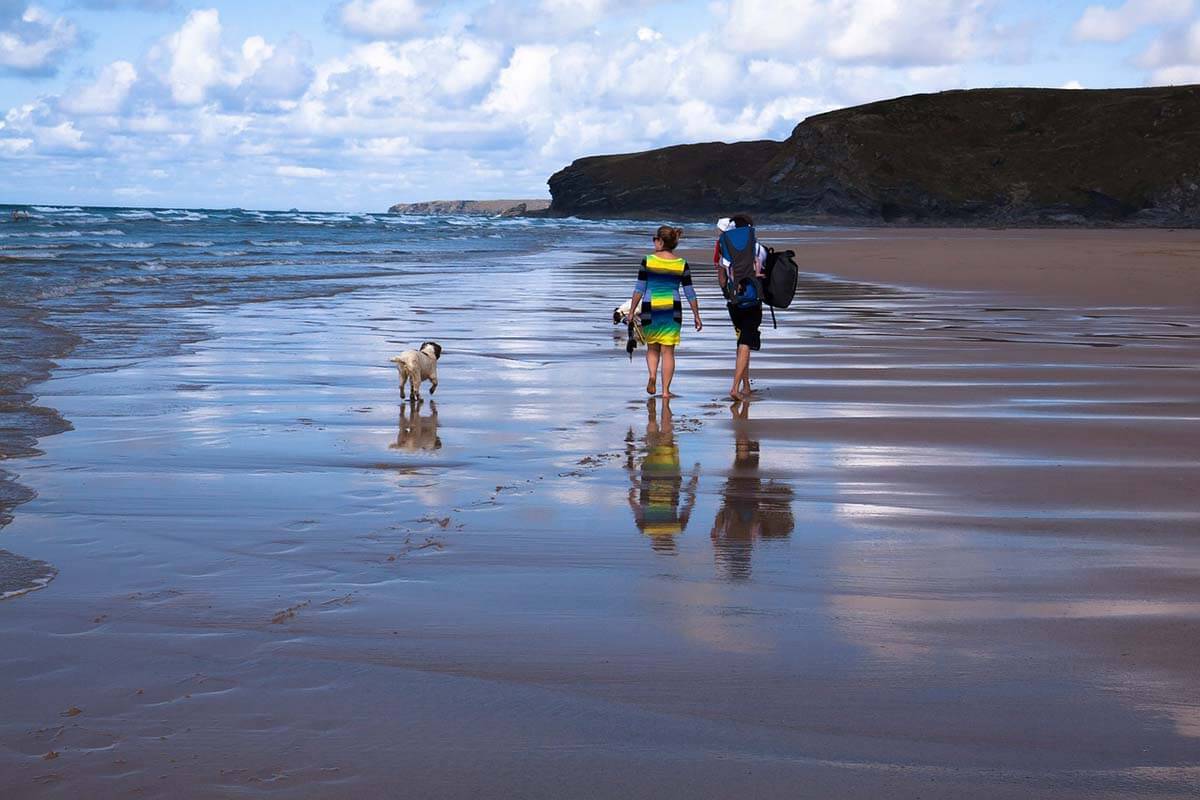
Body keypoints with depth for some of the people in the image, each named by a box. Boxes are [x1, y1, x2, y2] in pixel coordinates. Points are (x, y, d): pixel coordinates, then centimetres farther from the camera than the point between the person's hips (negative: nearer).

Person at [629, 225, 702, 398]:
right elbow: (689, 293, 2)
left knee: (652, 348, 17)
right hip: (672, 311, 1)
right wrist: (696, 316, 9)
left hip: (650, 309, -1)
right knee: (668, 351, 6)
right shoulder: (682, 264, 0)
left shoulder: (647, 261, -5)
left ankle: (652, 376, -8)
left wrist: (632, 311, 3)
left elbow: (639, 289, -4)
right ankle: (666, 390, 4)